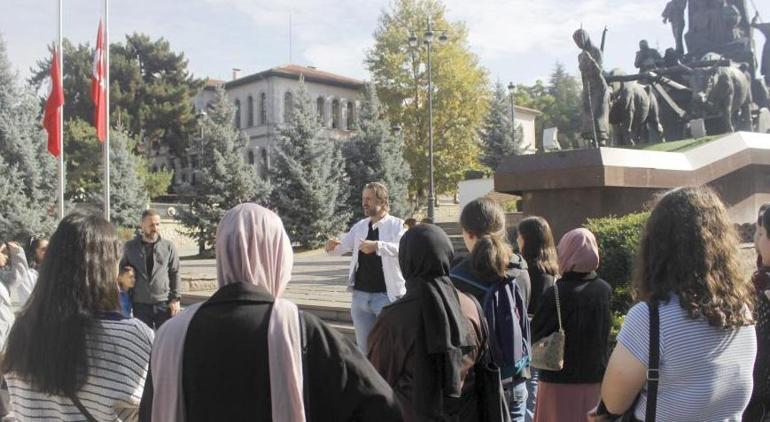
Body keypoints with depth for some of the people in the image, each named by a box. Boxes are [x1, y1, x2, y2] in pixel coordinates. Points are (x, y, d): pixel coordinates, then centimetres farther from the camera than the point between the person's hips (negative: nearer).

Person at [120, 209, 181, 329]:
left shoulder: (168, 246, 1)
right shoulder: (130, 247, 3)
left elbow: (175, 274, 3)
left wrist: (175, 299, -3)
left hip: (164, 304, -1)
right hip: (140, 305, 1)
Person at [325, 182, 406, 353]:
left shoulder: (397, 225, -6)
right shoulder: (360, 226, 11)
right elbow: (342, 246, 11)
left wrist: (377, 245, -38)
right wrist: (333, 245, -13)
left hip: (386, 295, -5)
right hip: (360, 295, 5)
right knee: (363, 347, 14)